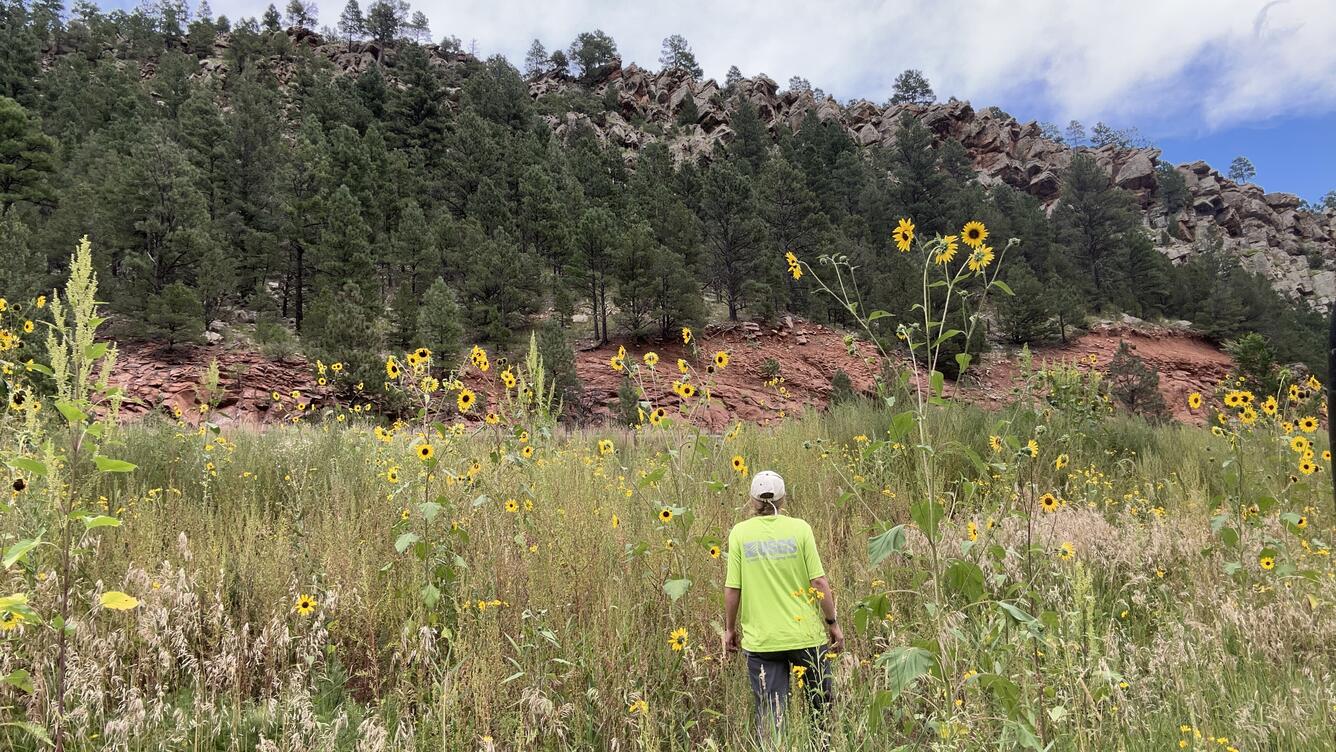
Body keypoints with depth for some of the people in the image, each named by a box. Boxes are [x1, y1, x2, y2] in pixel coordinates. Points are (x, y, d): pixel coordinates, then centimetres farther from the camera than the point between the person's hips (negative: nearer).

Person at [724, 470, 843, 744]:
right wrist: (832, 622, 6)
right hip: (805, 635, 0)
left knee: (768, 715, 8)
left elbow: (732, 588, -4)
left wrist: (730, 628, 10)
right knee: (822, 706, 20)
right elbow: (819, 581, -7)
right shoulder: (799, 528, -5)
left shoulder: (740, 532, -4)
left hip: (760, 639, 0)